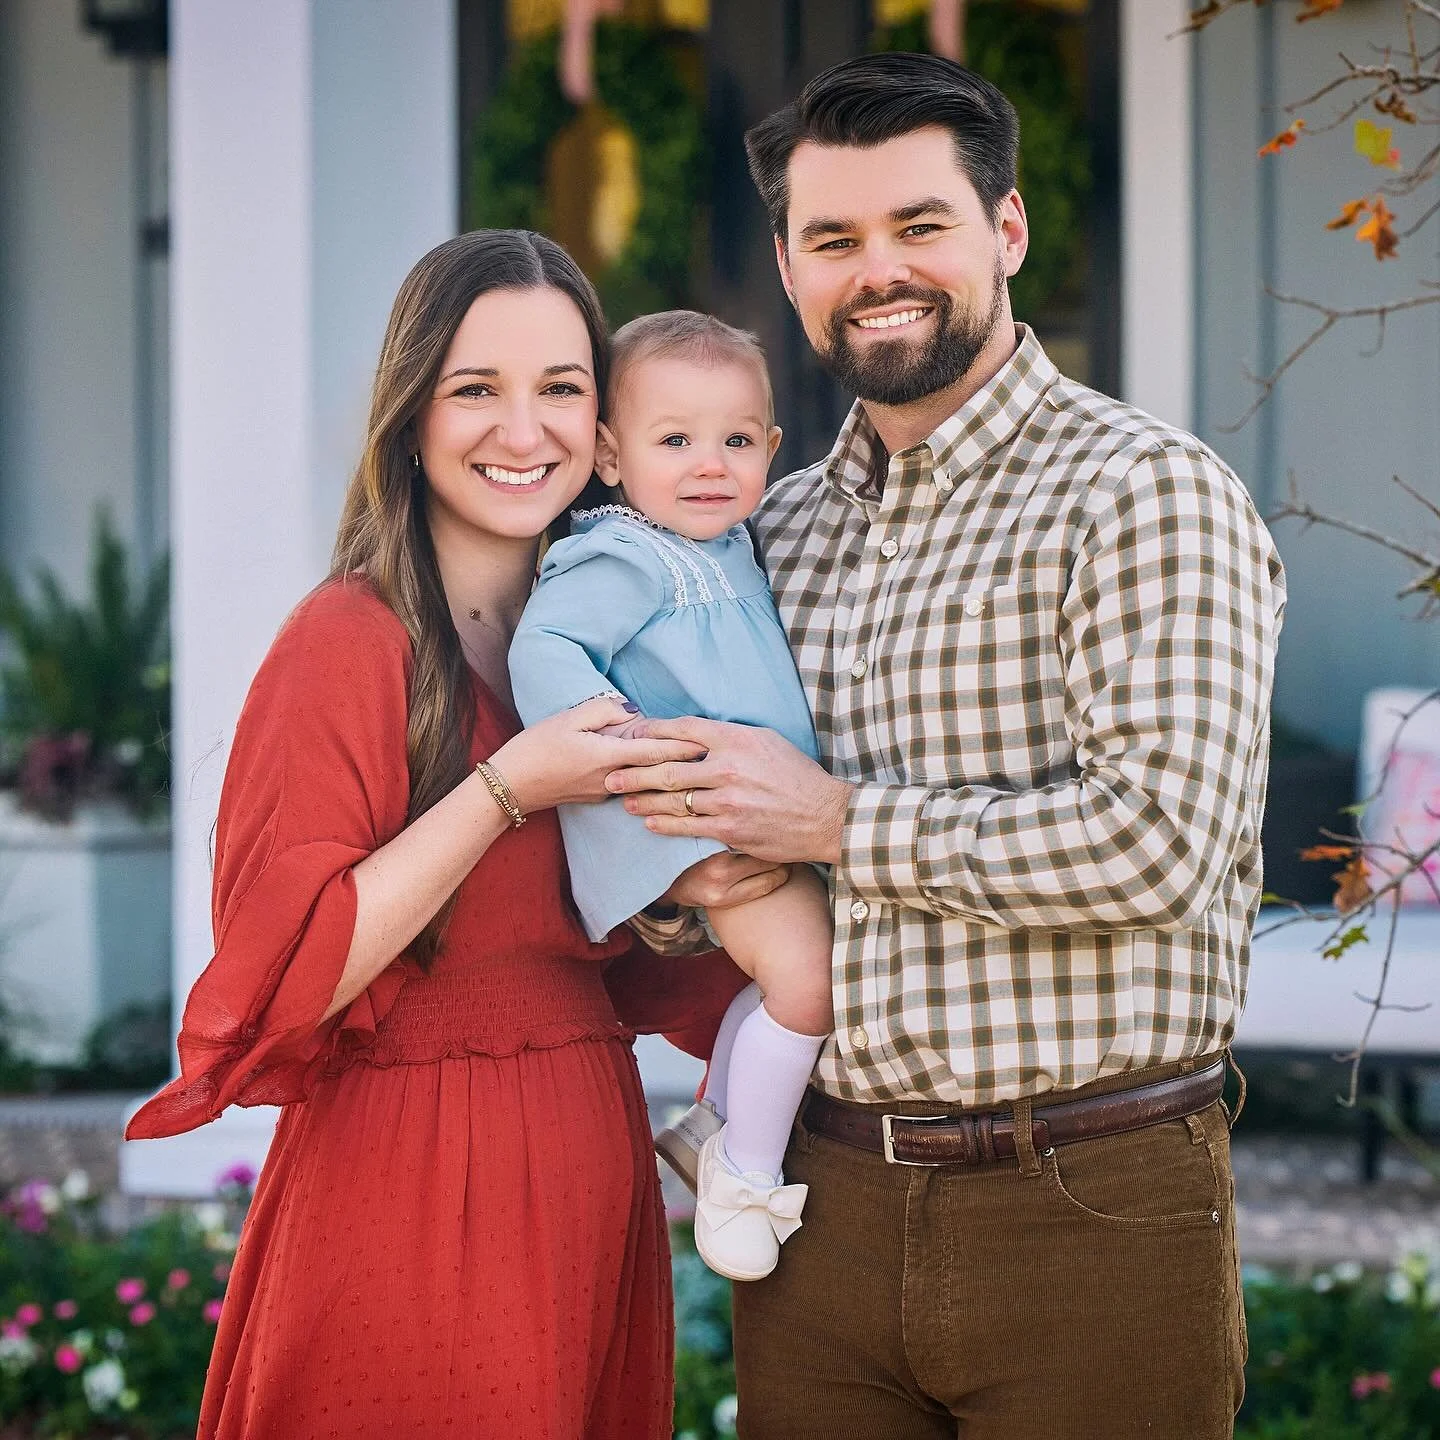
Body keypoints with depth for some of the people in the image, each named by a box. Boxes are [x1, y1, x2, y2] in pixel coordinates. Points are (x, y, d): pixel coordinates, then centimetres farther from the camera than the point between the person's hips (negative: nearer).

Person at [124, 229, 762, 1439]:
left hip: (588, 1192, 7)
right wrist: (507, 790, -21)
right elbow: (283, 973, -20)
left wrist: (685, 894, -5)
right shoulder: (350, 642, -13)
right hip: (408, 1195, -7)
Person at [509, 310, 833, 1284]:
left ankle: (721, 1126, 31)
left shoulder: (729, 547, 18)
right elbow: (544, 646, -23)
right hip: (693, 826, -10)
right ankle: (746, 1174, -8)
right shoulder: (622, 561, -11)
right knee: (805, 967, -22)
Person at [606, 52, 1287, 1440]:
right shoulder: (779, 528, 13)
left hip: (1086, 1212, -5)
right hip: (820, 1207, 6)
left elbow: (1161, 840, -20)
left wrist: (837, 821, -13)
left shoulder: (1145, 494, -8)